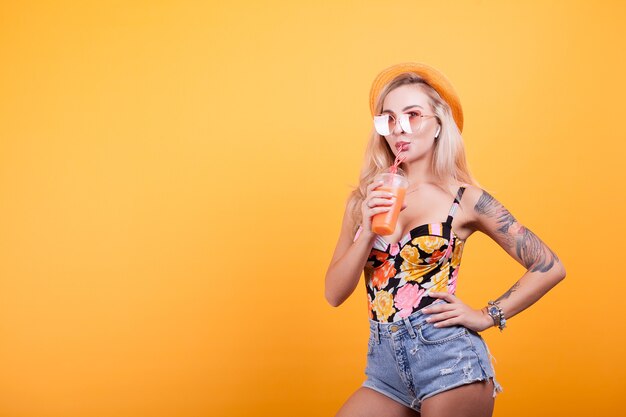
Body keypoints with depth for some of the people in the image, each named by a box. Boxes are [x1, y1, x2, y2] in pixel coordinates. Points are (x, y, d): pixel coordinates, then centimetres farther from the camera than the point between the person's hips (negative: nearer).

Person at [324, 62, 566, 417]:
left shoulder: (466, 199, -3)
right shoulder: (364, 198, 6)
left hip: (447, 359, -3)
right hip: (385, 363, 4)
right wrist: (368, 232, -11)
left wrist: (487, 316, -4)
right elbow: (335, 294, 2)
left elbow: (550, 267, 0)